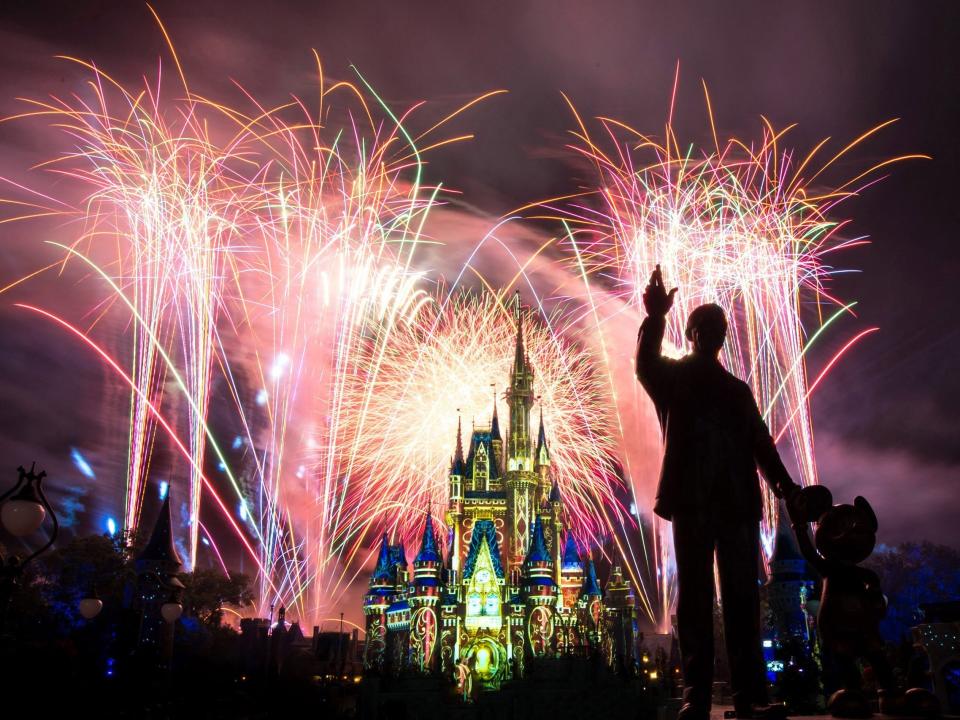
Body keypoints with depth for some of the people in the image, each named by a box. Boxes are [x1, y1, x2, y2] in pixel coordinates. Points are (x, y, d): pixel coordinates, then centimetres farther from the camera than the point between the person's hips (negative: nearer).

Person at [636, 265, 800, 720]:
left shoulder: (738, 389, 22)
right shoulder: (674, 377, 10)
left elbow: (760, 441, 14)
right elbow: (645, 364, -14)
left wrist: (781, 480, -3)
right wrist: (655, 318, -29)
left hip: (738, 502, 4)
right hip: (692, 501, -3)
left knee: (742, 598, 0)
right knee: (695, 599, -2)